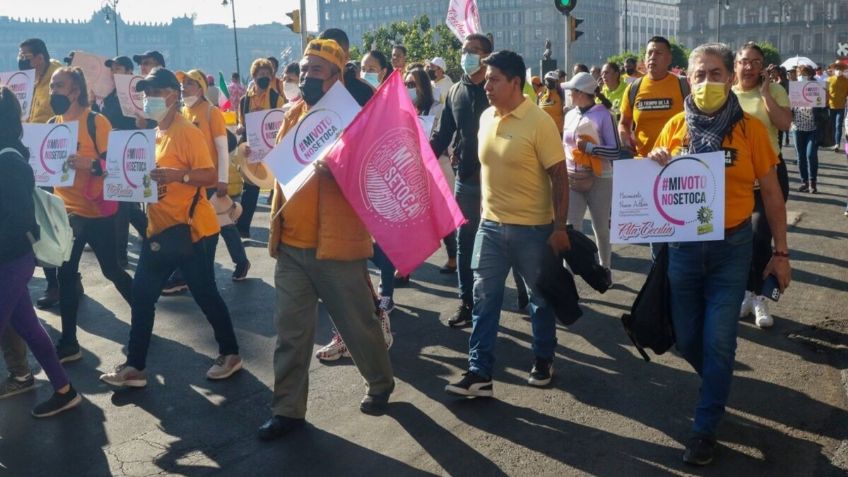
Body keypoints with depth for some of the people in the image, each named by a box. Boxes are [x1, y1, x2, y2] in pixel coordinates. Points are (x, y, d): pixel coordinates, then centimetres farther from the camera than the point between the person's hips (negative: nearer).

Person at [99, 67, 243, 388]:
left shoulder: (188, 132, -13)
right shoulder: (153, 133, 12)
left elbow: (211, 176, -21)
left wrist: (177, 175, -35)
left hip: (191, 230, -8)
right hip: (159, 228, 8)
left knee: (205, 294, 2)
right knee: (142, 295, 7)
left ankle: (230, 354, 20)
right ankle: (135, 366, 15)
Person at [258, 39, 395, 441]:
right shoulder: (293, 115, 11)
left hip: (336, 242, -5)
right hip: (291, 243, 5)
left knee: (357, 323, 10)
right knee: (290, 330, 8)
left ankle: (381, 384, 33)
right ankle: (288, 409, 18)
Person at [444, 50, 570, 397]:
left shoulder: (539, 122, -14)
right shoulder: (486, 117, 4)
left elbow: (559, 177, -13)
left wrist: (560, 227, -16)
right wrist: (485, 210, 14)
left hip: (532, 228, -5)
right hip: (491, 225, 5)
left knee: (541, 298, 11)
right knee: (484, 299, 3)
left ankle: (543, 361, 30)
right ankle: (479, 373, 8)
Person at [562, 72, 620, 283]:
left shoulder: (603, 115, -10)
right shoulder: (570, 115, 8)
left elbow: (615, 151, -11)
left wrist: (589, 147, -19)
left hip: (598, 180, -4)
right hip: (572, 180, 4)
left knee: (601, 228, 12)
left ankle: (605, 267, 32)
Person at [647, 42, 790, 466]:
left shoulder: (750, 128, -7)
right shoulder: (675, 127, 0)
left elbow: (771, 193, -1)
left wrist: (781, 251, -1)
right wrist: (654, 164, -13)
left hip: (731, 248, -3)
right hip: (683, 246, 3)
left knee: (718, 342, 0)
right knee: (687, 338, 12)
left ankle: (705, 427, 15)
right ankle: (718, 383, 43)